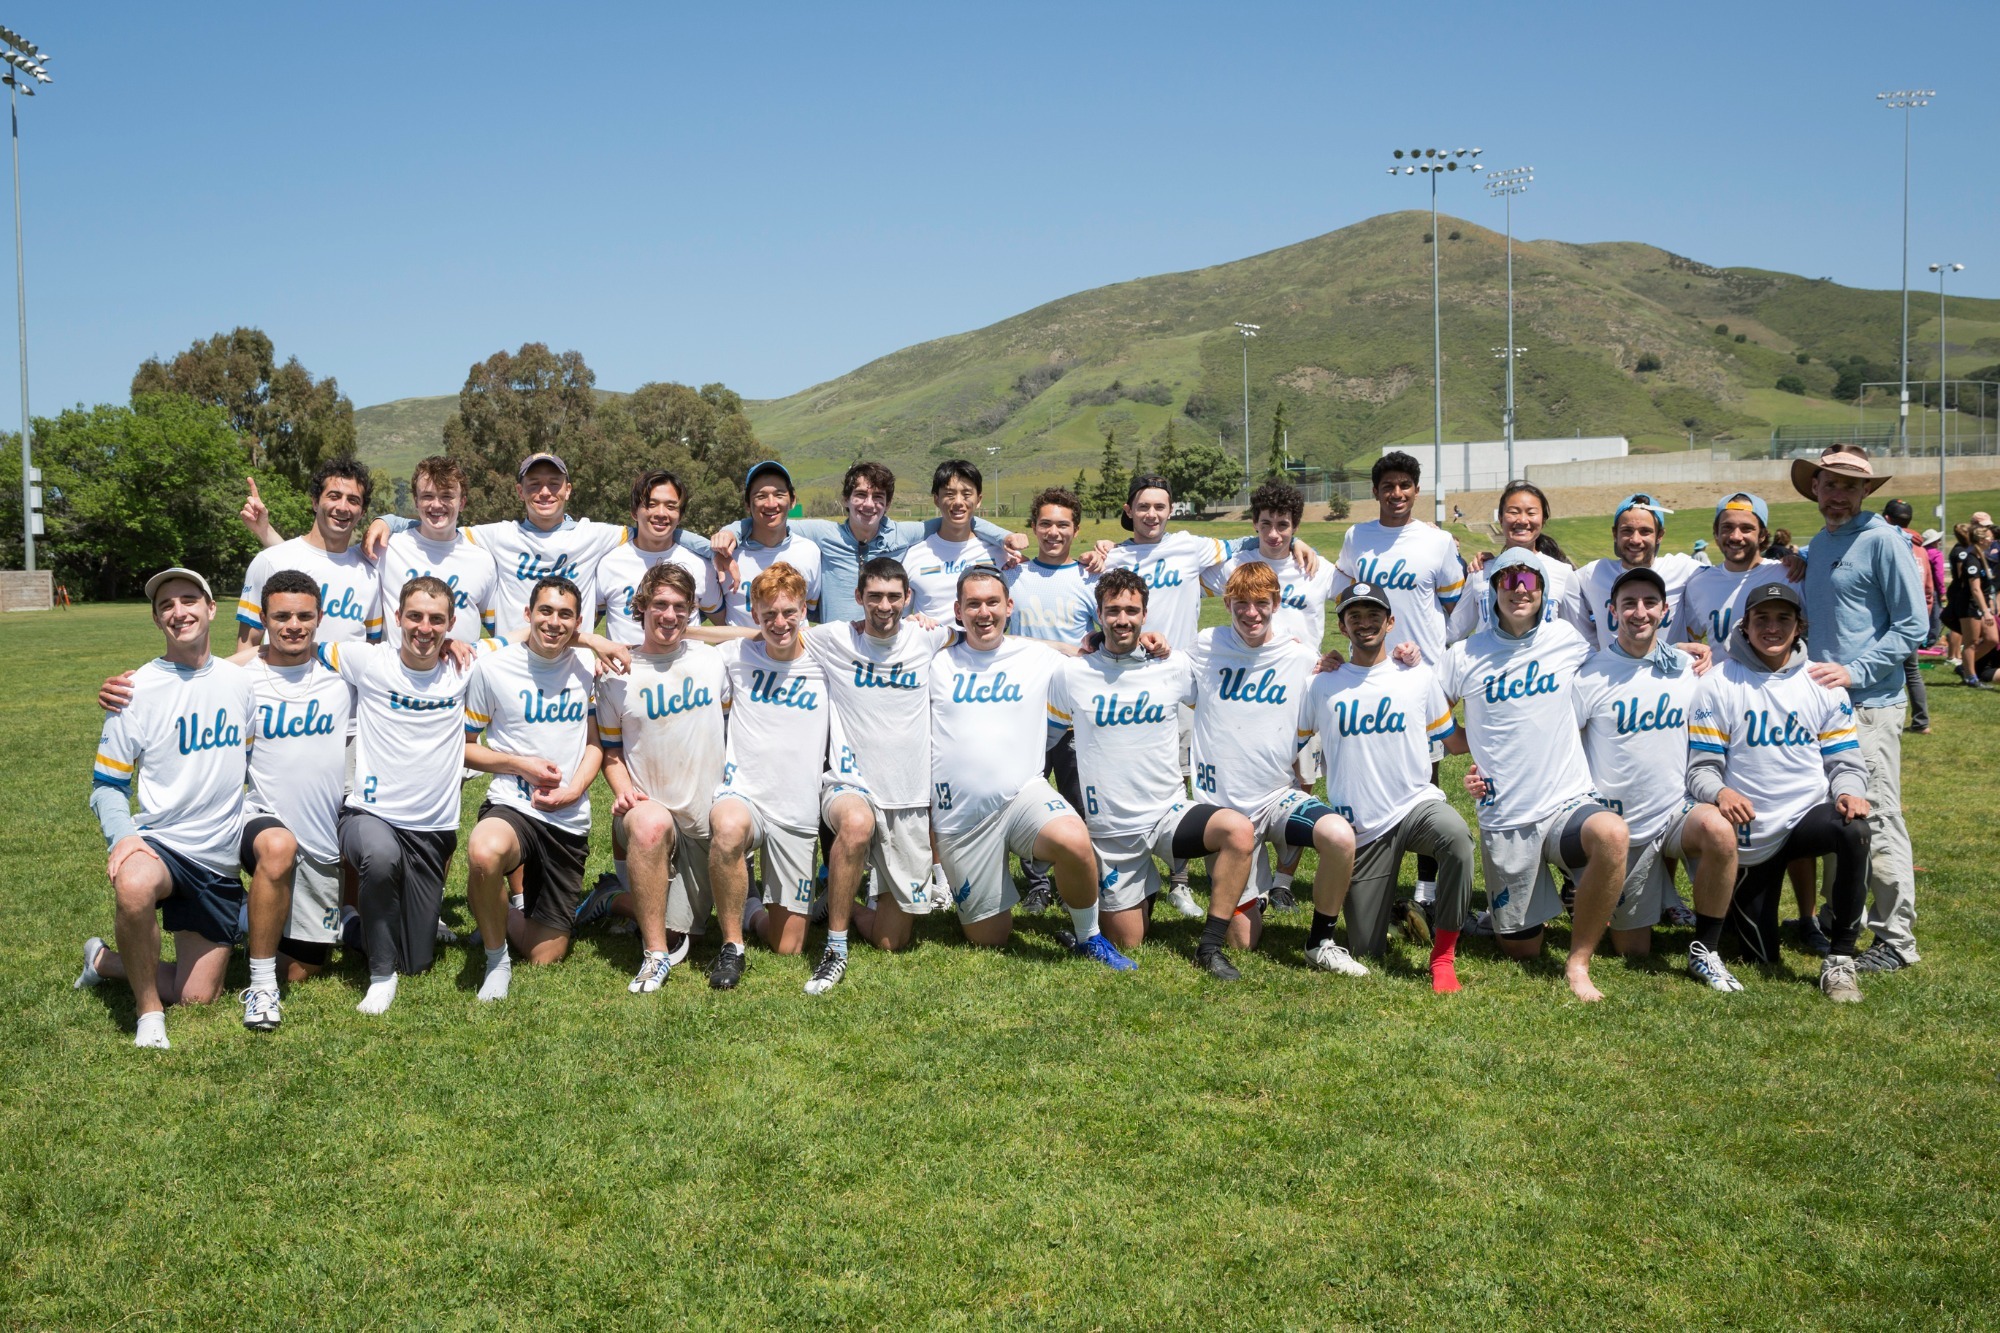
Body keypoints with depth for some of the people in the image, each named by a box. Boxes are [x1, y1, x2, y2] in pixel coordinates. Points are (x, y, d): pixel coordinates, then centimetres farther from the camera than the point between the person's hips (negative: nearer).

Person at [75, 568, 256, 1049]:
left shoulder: (240, 681, 4)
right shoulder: (137, 689, -7)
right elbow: (107, 783, -3)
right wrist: (122, 835, -22)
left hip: (219, 862, 4)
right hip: (158, 843, -4)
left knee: (197, 998, 3)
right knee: (133, 885, -41)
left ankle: (107, 960, 33)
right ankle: (148, 1010, -17)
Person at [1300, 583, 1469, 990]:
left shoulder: (1420, 676, 5)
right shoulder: (1322, 685, 4)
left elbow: (1449, 739, 14)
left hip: (1417, 803, 0)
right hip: (1359, 827, 1)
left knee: (1456, 835, -38)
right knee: (1367, 951, -2)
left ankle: (1443, 956, -21)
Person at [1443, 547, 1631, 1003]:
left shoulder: (1569, 641, 3)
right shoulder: (1466, 656, 2)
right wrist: (1475, 744, 1)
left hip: (1569, 803, 0)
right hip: (1505, 818, 0)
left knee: (1612, 834, -37)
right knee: (1520, 948, 6)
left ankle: (1578, 963, -18)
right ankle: (1541, 899, 43)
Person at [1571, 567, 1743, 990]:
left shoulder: (1687, 667, 3)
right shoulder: (1591, 675, -8)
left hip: (1676, 810, 2)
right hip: (1622, 824, -2)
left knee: (1719, 830, -35)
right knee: (1632, 951, 3)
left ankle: (1704, 950, -13)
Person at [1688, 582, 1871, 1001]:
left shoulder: (1823, 684, 3)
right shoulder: (1716, 686, -4)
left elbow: (1845, 762, 5)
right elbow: (1701, 767, -5)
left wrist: (1848, 792, -18)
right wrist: (1719, 792, -28)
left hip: (1806, 817, 2)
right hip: (1747, 835, -1)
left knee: (1854, 830, -35)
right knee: (1763, 958, 1)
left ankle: (1840, 959, -19)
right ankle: (1722, 902, 36)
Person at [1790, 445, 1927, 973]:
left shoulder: (1882, 540, -8)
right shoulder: (1817, 545, 15)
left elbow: (1912, 625, -11)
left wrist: (1855, 672, -18)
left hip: (1869, 703, -8)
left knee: (1877, 820, -7)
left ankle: (1896, 940, 1)